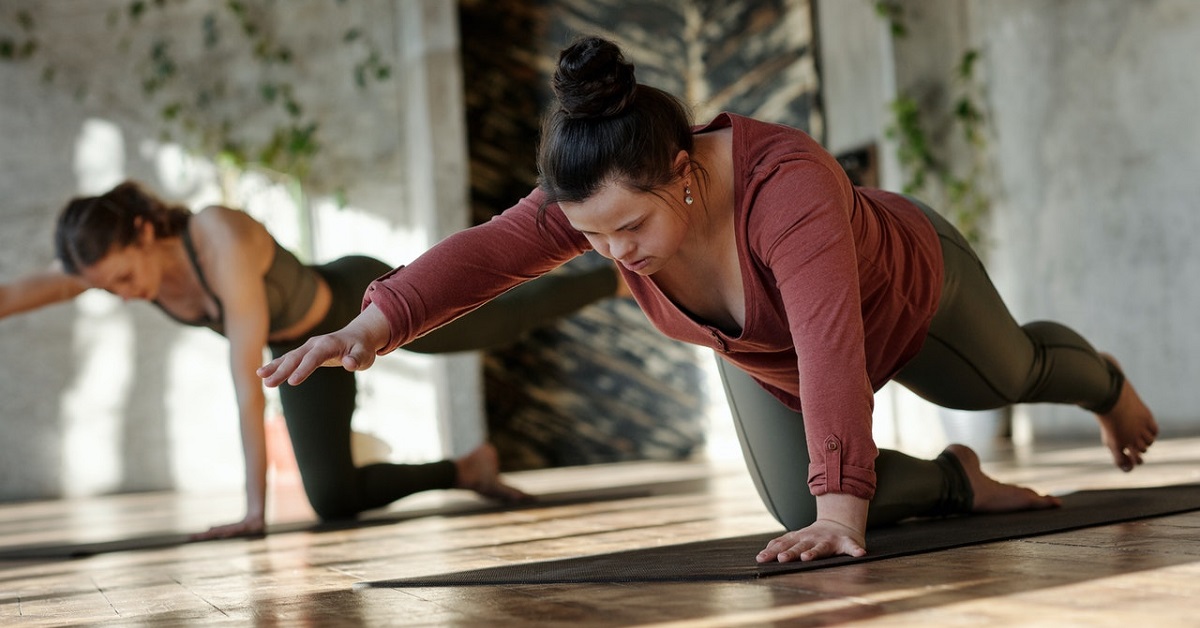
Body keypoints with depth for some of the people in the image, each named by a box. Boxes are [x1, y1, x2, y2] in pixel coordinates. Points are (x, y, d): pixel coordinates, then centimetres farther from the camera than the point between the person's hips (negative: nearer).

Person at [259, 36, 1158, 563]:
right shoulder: (599, 197, -32)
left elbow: (832, 351, -57)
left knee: (1012, 376, 24)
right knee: (798, 508, -5)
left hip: (905, 295, -4)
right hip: (760, 352, 4)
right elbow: (487, 251, -41)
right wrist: (375, 326, -55)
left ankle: (1106, 384, 60)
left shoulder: (788, 185, -49)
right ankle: (956, 483, 21)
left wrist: (842, 513, -62)